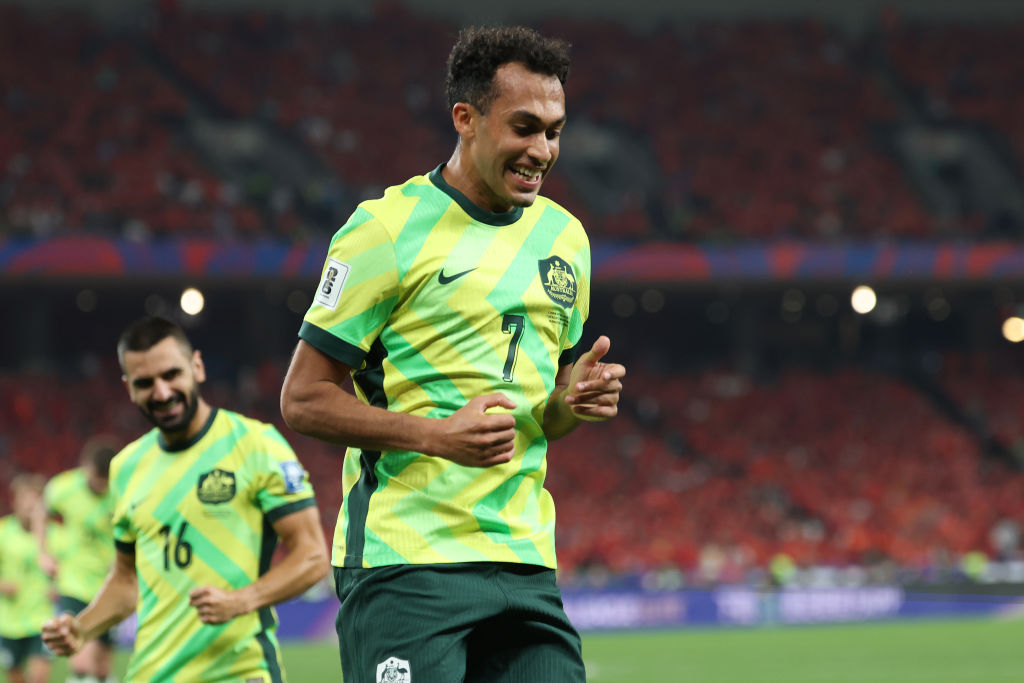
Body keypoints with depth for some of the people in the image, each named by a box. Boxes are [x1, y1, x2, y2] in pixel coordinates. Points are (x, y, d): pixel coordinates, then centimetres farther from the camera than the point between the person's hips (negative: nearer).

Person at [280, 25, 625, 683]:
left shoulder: (564, 238, 15)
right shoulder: (388, 229, -6)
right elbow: (303, 399, -6)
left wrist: (573, 397, 2)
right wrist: (437, 436, -18)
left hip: (524, 562, 6)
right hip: (405, 562, -6)